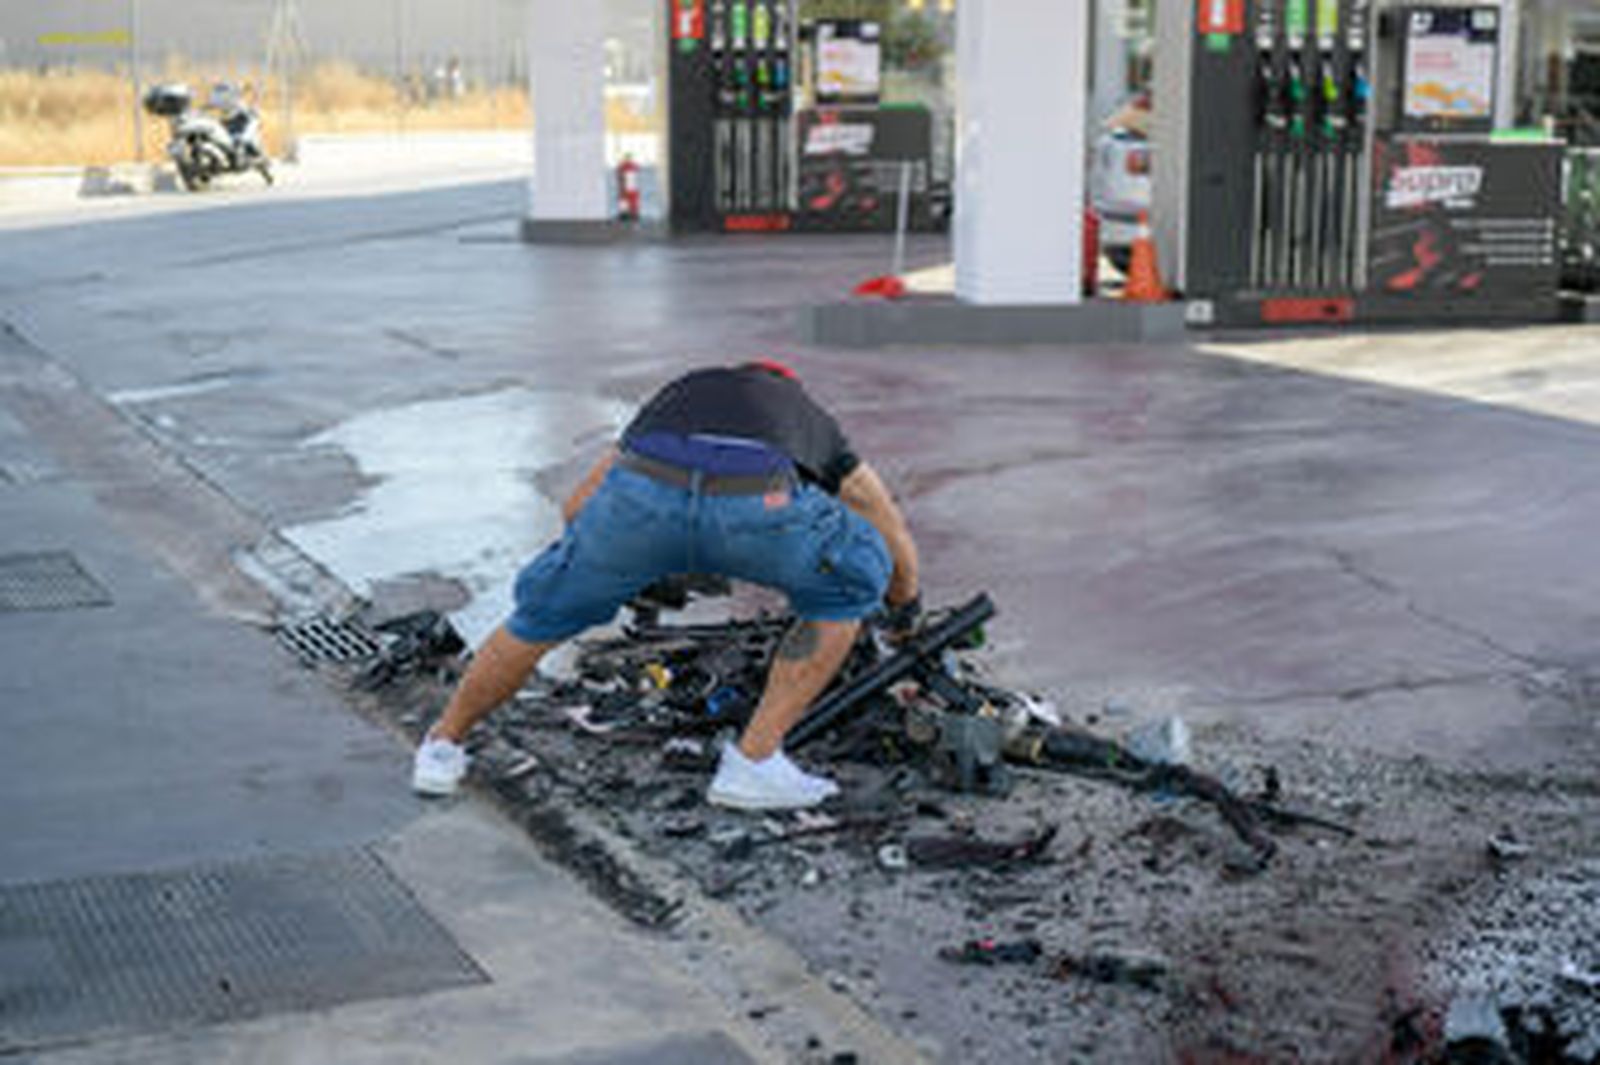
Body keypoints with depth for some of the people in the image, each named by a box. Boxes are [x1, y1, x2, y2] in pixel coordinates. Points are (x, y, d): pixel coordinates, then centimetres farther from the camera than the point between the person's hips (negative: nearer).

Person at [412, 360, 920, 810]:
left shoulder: (681, 393, 44)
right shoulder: (814, 421, 41)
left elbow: (577, 506, 42)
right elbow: (898, 547, 47)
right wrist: (903, 611, 67)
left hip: (640, 490, 2)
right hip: (758, 505, -2)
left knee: (547, 611, 28)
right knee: (847, 590, 28)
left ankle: (441, 748, 40)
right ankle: (753, 762, 24)